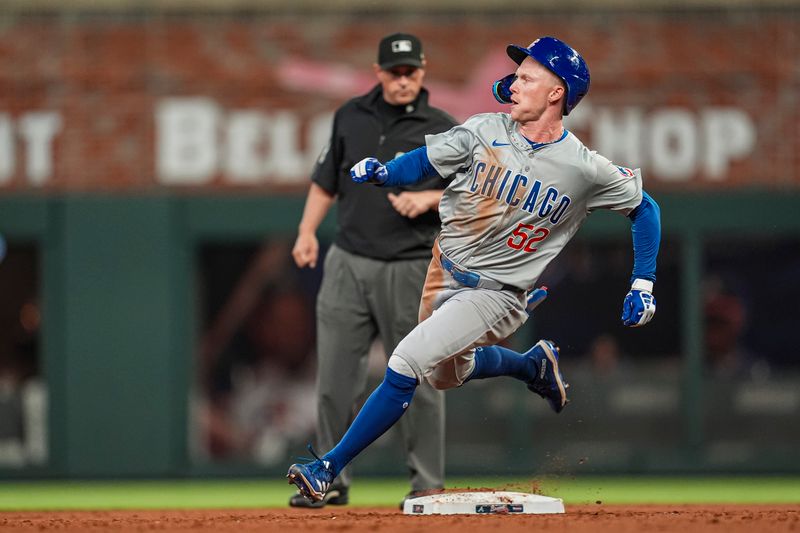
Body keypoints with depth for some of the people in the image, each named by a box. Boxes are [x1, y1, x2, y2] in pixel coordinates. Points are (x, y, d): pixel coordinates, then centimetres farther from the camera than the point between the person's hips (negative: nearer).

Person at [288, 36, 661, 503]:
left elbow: (645, 207, -2)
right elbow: (422, 163, -5)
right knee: (446, 374, 26)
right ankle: (535, 365, 50)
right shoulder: (485, 132, -8)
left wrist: (643, 286, -7)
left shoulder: (586, 170, -15)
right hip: (445, 272, 6)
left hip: (496, 293, -6)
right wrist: (380, 172, -27)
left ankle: (329, 468, -13)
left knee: (406, 365, -20)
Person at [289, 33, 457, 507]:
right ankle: (333, 481, 10)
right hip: (348, 263, 3)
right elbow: (327, 181, 17)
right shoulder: (352, 117, 10)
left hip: (411, 268, -3)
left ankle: (428, 484, 8)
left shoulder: (443, 130, -1)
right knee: (335, 376, 2)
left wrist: (428, 199, -16)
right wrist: (307, 232, 5)